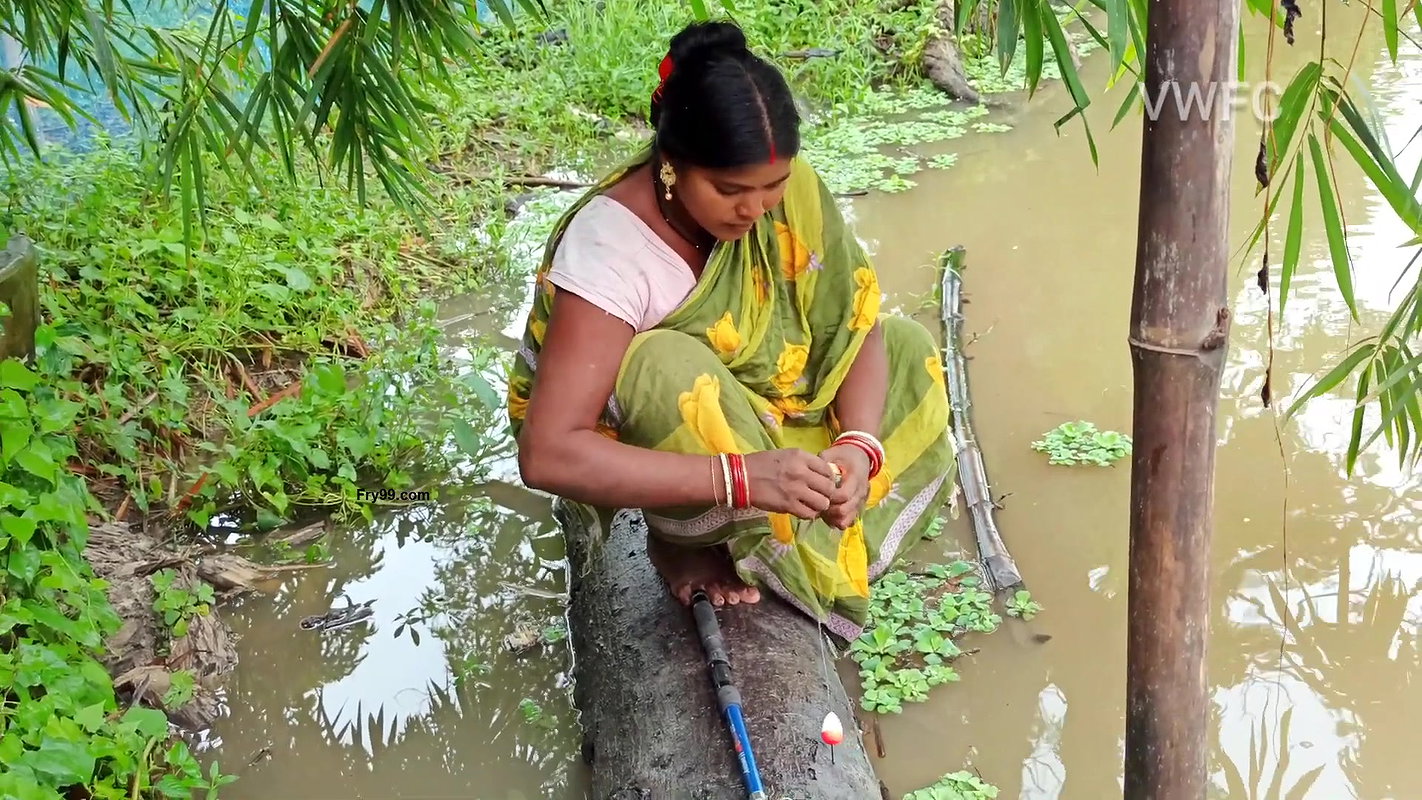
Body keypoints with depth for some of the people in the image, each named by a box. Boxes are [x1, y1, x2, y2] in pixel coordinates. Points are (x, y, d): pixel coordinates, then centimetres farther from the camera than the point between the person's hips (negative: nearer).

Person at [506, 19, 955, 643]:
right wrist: (740, 476, -49)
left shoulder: (783, 189, -20)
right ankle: (678, 538, -9)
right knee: (669, 375, -38)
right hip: (628, 431, -6)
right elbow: (547, 455, -42)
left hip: (750, 394, 6)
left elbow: (857, 324, -12)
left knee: (907, 352, -5)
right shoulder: (610, 248, -35)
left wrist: (859, 445, -32)